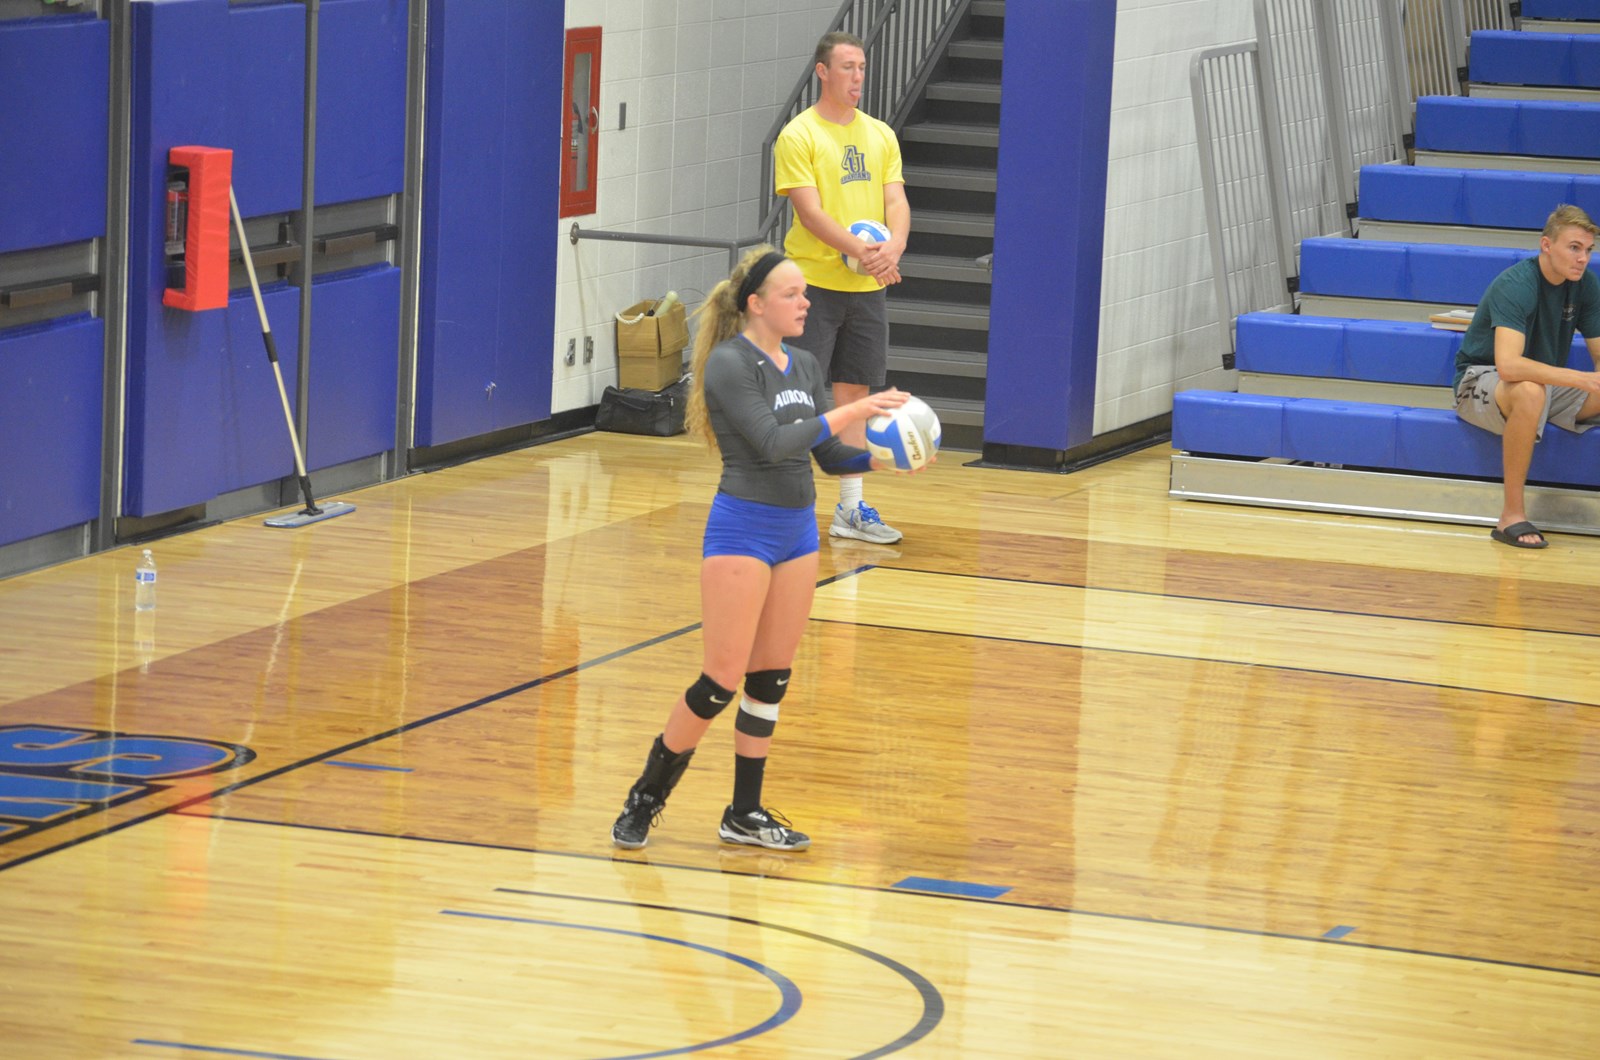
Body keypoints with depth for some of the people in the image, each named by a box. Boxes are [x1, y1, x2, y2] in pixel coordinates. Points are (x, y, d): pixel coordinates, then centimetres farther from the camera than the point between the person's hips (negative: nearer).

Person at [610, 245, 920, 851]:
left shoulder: (803, 366, 10)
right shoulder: (729, 364, -13)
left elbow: (830, 456, 12)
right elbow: (772, 443, -23)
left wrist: (880, 458, -6)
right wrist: (851, 412, -25)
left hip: (797, 530, 7)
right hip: (742, 531, -7)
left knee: (771, 679, 10)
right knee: (721, 681, -8)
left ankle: (745, 814, 19)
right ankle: (645, 801, 7)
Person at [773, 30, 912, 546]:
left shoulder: (880, 135, 11)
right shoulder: (799, 136, -7)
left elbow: (896, 200, 4)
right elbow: (810, 213, -15)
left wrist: (893, 249, -16)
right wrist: (861, 251, -26)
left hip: (867, 287, 5)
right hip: (813, 283, -5)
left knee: (854, 393, 10)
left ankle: (851, 508, 16)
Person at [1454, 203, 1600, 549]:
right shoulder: (1515, 286, -26)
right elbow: (1508, 365, -39)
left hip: (1548, 382, 7)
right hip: (1481, 381, -7)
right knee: (1530, 392, -41)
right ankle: (1512, 516, -33)